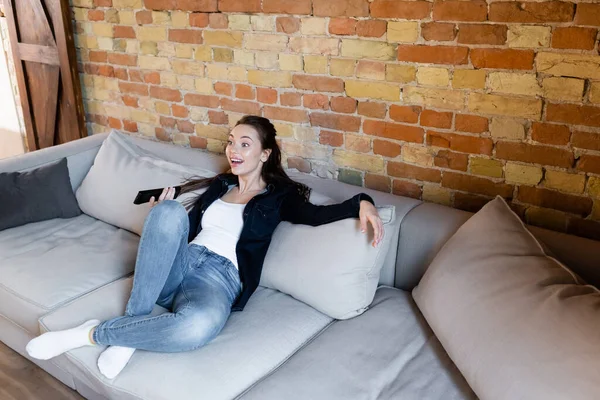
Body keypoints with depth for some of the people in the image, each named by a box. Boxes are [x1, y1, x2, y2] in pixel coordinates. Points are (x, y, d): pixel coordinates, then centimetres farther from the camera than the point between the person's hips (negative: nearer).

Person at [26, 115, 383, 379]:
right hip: (179, 264, 4)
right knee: (169, 211, -30)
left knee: (199, 326, -41)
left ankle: (93, 333, -19)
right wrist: (163, 212, 5)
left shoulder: (278, 196, 10)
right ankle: (133, 324, -26)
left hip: (219, 277, -4)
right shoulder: (219, 185, 23)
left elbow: (316, 214, -8)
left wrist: (361, 202, -25)